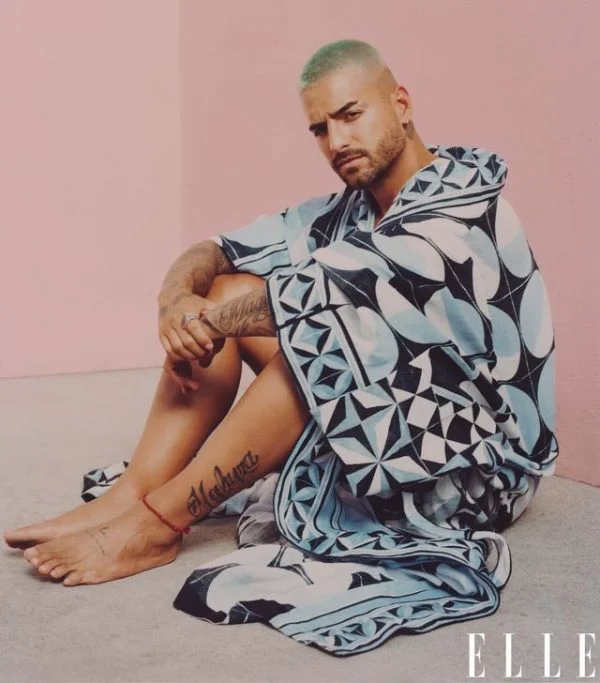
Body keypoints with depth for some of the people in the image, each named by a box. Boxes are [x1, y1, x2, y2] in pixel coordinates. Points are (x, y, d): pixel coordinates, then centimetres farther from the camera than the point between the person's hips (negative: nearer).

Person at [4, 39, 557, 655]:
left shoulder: (464, 206, -17)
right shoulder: (348, 211, 5)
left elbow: (325, 288, -30)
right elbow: (216, 251, 0)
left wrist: (208, 320, -18)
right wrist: (177, 296, -21)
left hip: (479, 467, -7)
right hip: (379, 427, 7)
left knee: (327, 324, -32)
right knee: (231, 288, -4)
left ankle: (157, 525, -22)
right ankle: (130, 496, -14)